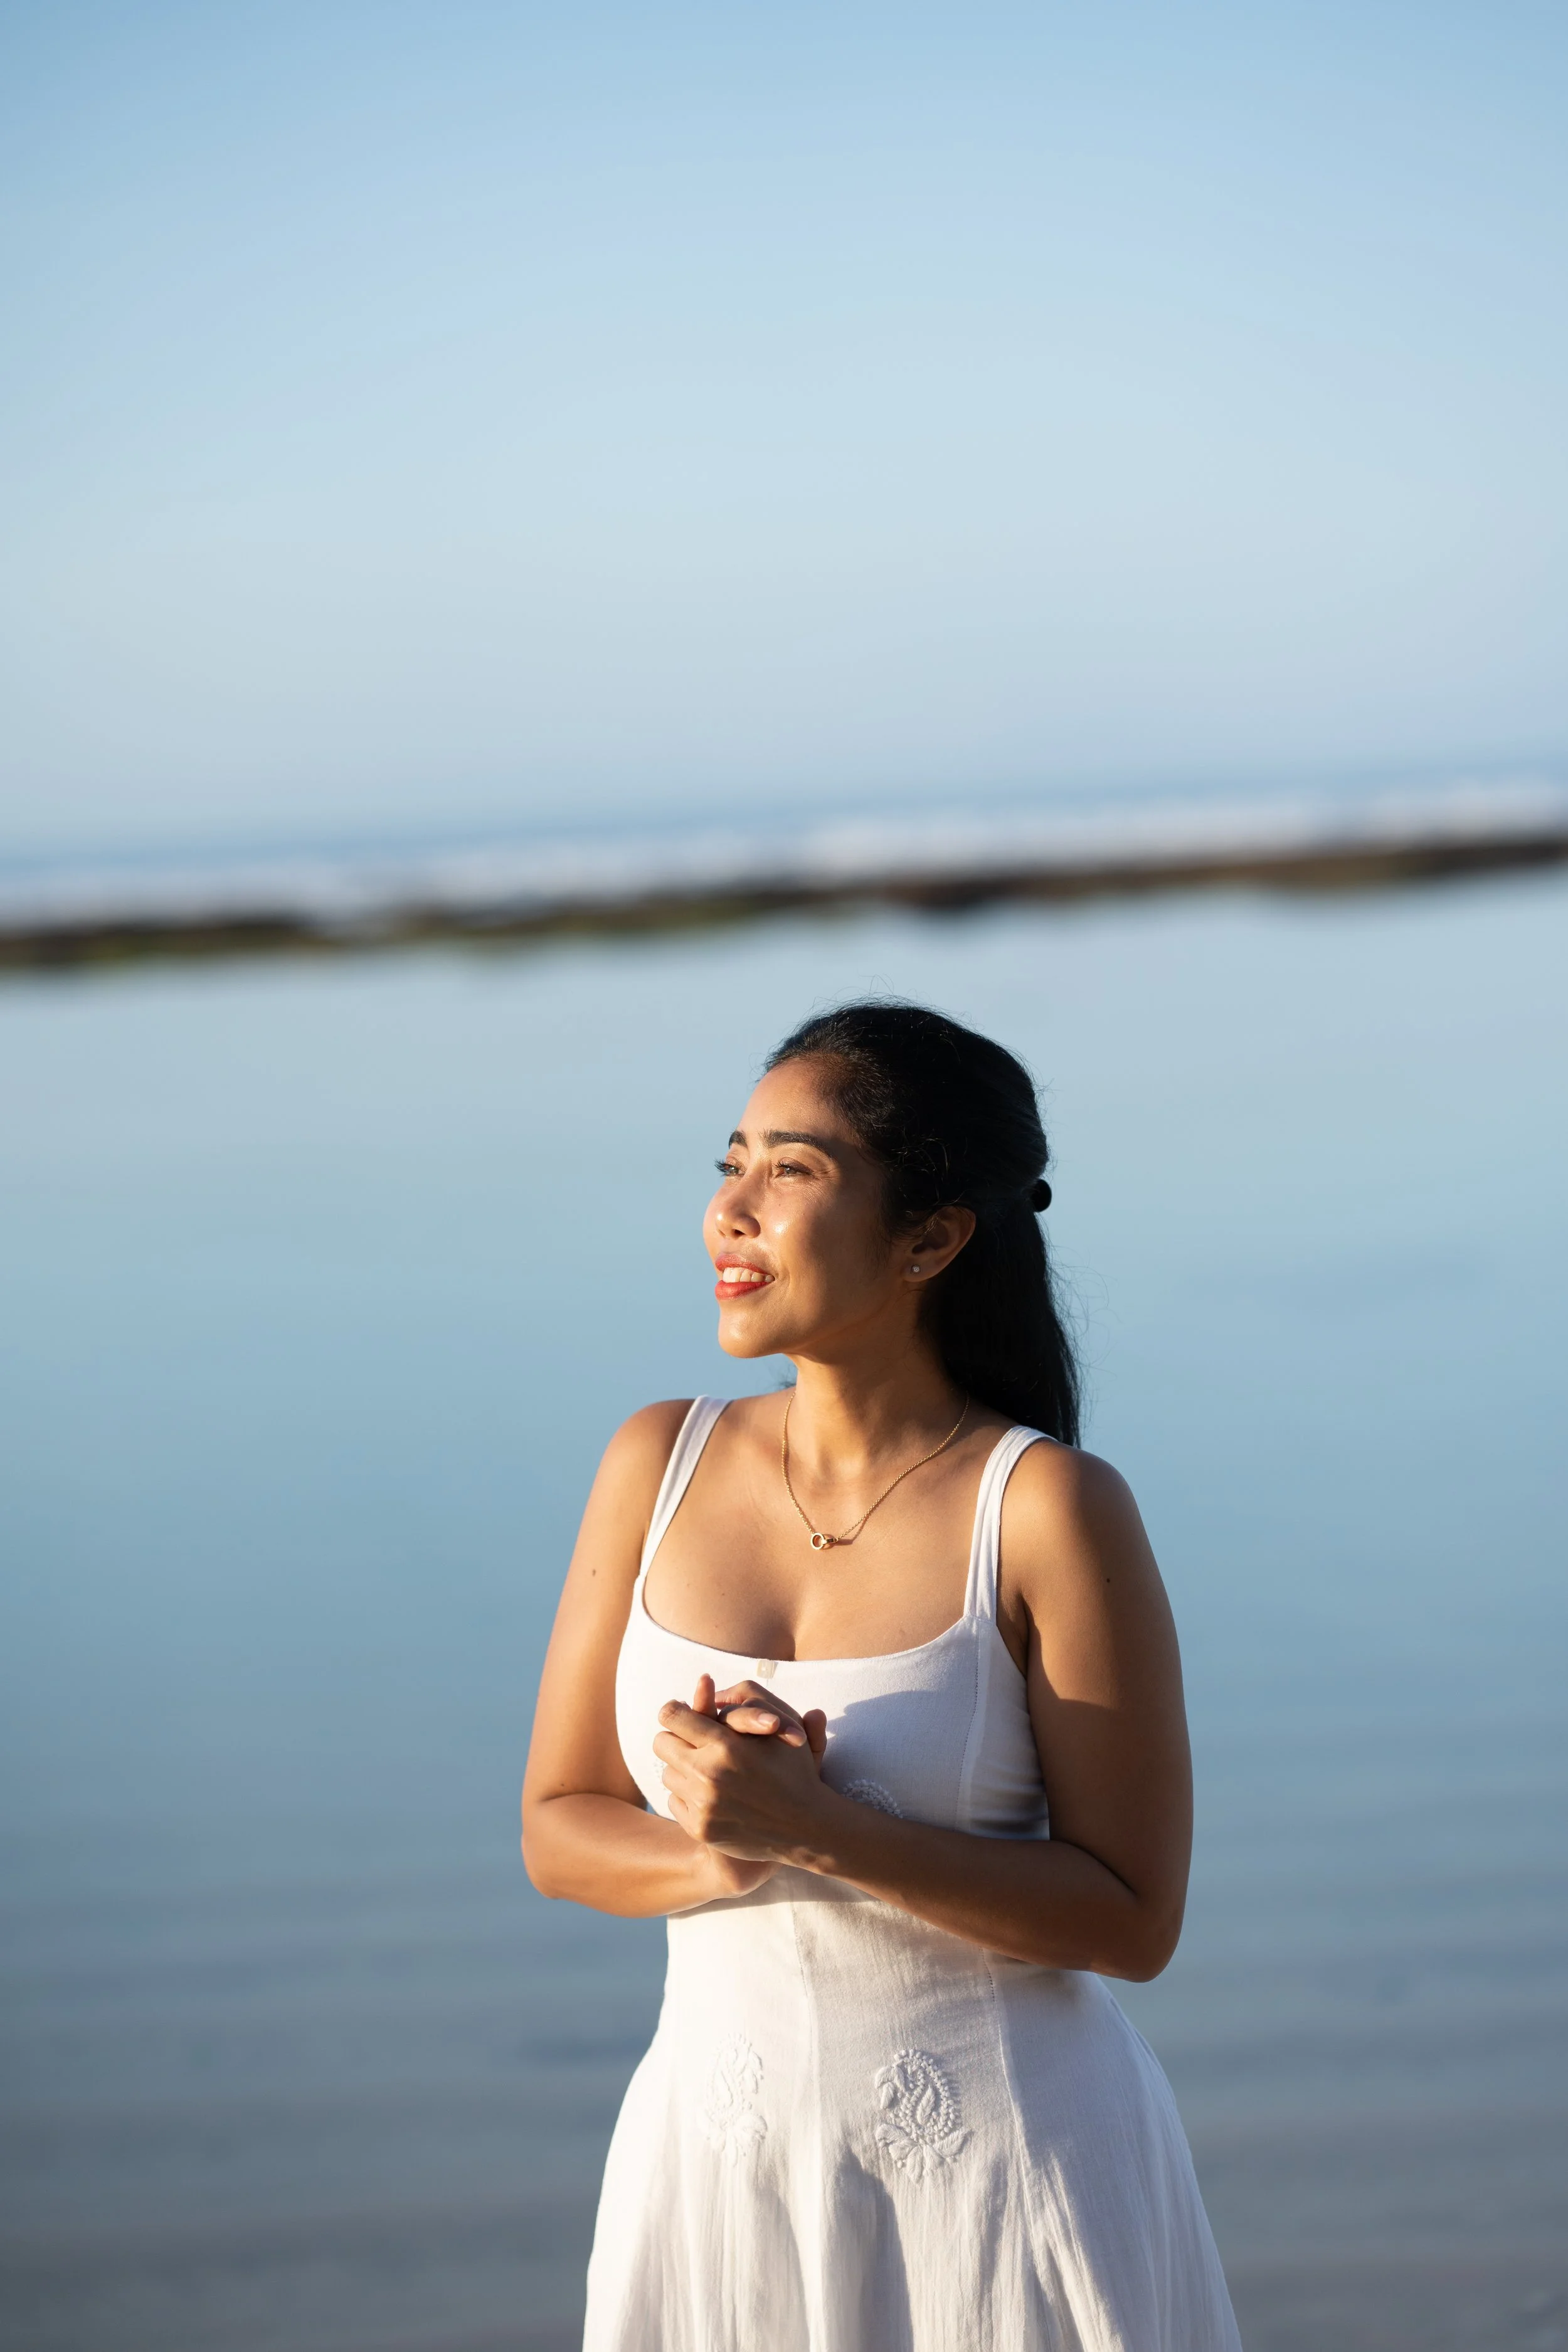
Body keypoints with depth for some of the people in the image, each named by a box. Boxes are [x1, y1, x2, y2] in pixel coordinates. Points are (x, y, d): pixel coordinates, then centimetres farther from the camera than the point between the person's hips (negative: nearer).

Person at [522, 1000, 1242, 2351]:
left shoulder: (1049, 1509, -12)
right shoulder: (662, 1464, 0)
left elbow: (1133, 1920, -13)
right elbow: (560, 1832, 3)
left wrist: (818, 1830, -21)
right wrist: (729, 1853, -16)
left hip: (1001, 2168, -3)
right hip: (725, 2160, 3)